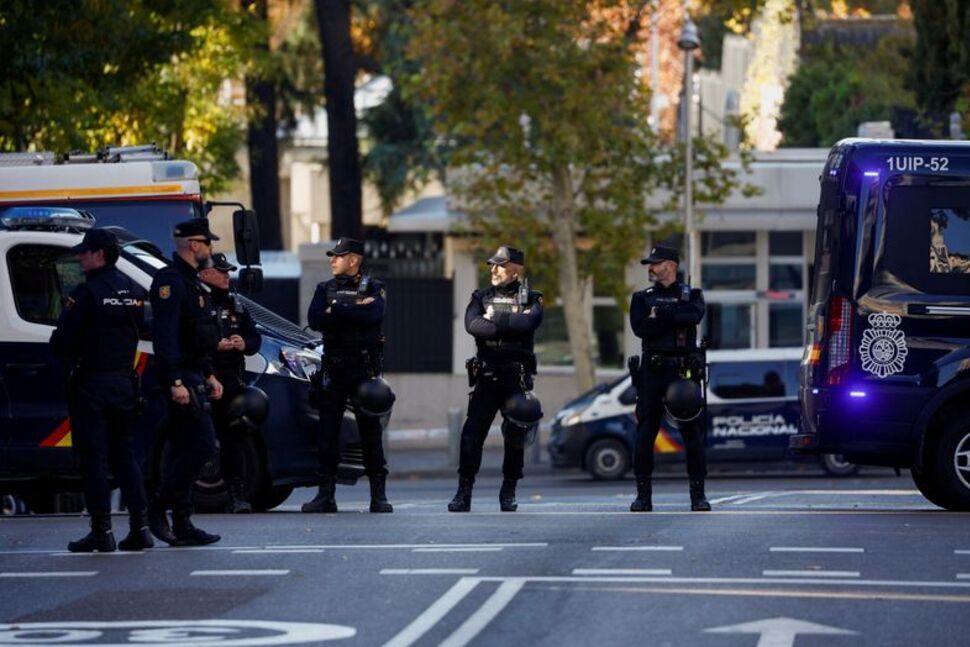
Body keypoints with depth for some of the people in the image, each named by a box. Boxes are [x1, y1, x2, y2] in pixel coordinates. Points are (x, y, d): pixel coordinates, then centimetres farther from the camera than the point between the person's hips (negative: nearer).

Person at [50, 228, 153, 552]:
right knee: (124, 455, 12)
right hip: (124, 383, 6)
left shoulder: (86, 293, -14)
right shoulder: (135, 292, 7)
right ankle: (139, 527, 7)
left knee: (93, 458, -1)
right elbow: (140, 331, 11)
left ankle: (102, 531, -3)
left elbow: (61, 342, -15)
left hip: (91, 383, -6)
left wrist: (69, 357, 4)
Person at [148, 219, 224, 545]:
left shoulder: (190, 281, 20)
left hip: (192, 376, 10)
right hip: (181, 377, -10)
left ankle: (181, 525, 10)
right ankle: (158, 507, -8)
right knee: (202, 445, -13)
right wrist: (176, 382, -26)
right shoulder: (170, 280, -14)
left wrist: (208, 376, 25)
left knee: (183, 450, 9)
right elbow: (166, 335, -22)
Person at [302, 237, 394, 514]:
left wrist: (336, 310, -13)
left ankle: (379, 496, 1)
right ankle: (326, 494, 4)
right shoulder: (325, 289, 12)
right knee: (328, 431, 1)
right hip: (332, 368, 3)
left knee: (370, 430, -2)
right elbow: (315, 320, -5)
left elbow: (373, 315, -18)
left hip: (364, 368, -3)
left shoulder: (372, 288, 3)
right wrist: (354, 312, -12)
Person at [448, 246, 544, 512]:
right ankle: (463, 493, -4)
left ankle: (508, 494, 14)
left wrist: (495, 318, -10)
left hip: (517, 377, -1)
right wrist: (511, 325, -14)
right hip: (486, 377, 1)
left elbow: (528, 323, -16)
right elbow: (473, 326, -9)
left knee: (516, 436, 3)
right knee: (472, 434, -6)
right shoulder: (481, 298, 11)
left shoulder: (530, 299, 6)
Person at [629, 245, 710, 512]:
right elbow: (641, 328, -6)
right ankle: (643, 496, 4)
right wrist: (674, 317, -10)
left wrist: (659, 313, -11)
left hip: (683, 370, -2)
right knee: (645, 432, -1)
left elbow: (693, 316, -14)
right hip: (652, 370, 2)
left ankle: (698, 495, 2)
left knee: (693, 431, -4)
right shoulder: (642, 298, 14)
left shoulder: (691, 295, 10)